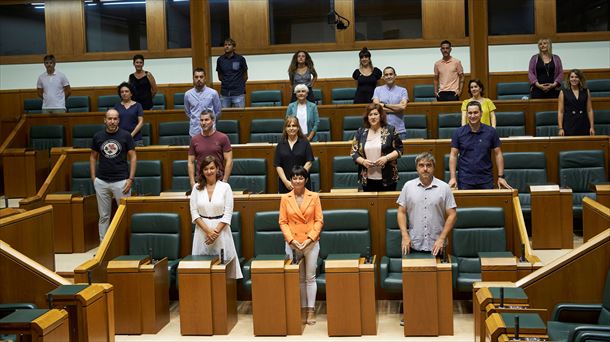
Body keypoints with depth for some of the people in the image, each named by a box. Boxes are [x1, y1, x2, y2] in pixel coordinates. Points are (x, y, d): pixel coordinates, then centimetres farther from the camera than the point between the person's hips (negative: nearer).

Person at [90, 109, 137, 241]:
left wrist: (131, 179, -8)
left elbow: (133, 157, -1)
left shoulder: (126, 135, -2)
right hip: (101, 182, 3)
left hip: (121, 181, -2)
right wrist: (93, 177, 5)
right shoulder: (98, 136, 5)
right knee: (104, 216, 10)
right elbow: (93, 157, 14)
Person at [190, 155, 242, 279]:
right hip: (202, 230, 2)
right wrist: (208, 230, -10)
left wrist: (216, 231, -12)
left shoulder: (225, 187, 0)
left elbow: (228, 213, -3)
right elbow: (194, 212, 1)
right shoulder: (197, 188, 5)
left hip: (221, 229, -1)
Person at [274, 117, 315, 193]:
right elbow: (278, 166, 3)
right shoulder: (280, 145, 7)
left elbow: (309, 163, -2)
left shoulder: (305, 143, 3)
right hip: (285, 185, 1)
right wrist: (286, 181, -10)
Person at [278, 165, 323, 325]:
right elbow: (283, 222, 1)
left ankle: (311, 310, 7)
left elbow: (319, 220, -1)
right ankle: (301, 308, 17)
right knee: (298, 278, 9)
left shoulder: (314, 197, 0)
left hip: (311, 243, -1)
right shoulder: (285, 198, 2)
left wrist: (310, 238, -11)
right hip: (292, 244, 1)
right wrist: (292, 239, -10)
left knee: (310, 277, 3)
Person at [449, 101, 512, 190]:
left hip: (486, 180, 0)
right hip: (465, 180, 0)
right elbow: (453, 155, 0)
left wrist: (501, 176, -2)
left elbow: (498, 154, 4)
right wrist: (453, 177, -9)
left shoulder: (491, 132, 0)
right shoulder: (458, 133, 0)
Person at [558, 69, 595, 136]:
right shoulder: (564, 92, 2)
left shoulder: (586, 92, 8)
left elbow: (589, 110, 8)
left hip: (583, 125, 2)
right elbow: (560, 111, -1)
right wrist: (560, 128, -7)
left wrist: (592, 127, 2)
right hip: (569, 126, -2)